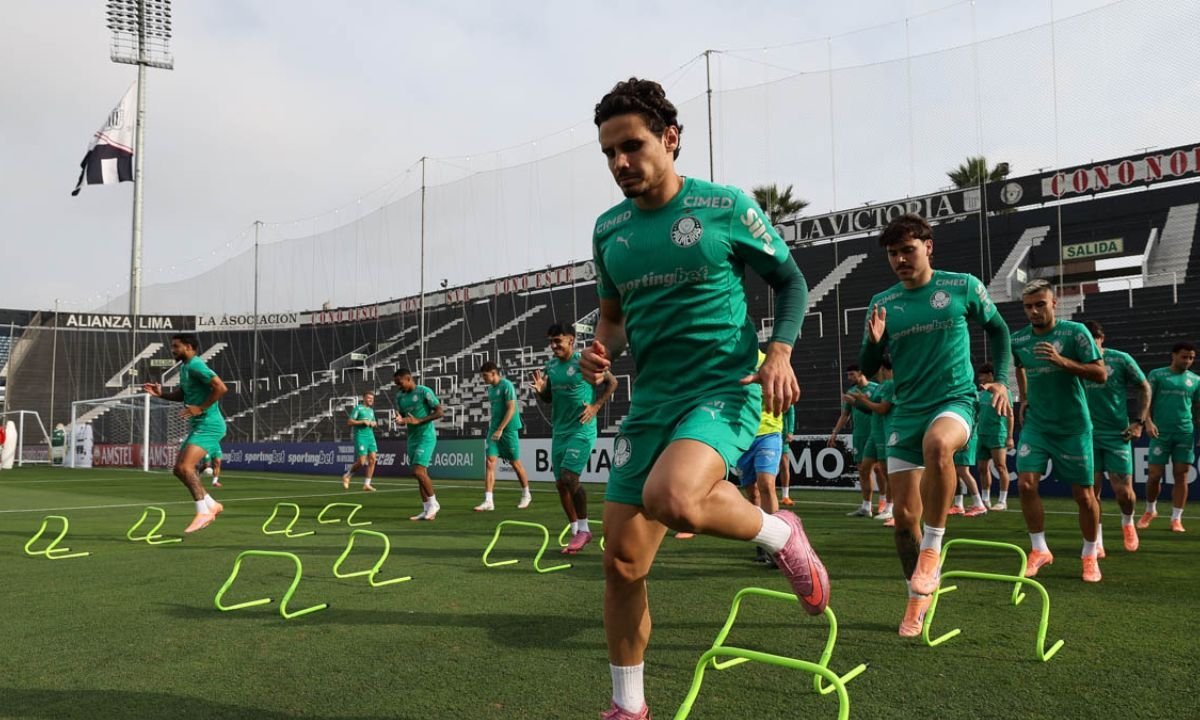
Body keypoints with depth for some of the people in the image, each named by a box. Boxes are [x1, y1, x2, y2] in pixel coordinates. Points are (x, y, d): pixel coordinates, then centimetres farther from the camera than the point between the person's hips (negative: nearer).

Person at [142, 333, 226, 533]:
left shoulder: (195, 365, -14)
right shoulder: (184, 367, 16)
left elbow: (221, 388, -23)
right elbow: (181, 394, 27)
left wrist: (200, 408, -20)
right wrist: (161, 393, 10)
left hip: (209, 425, -10)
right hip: (199, 426, 10)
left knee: (185, 467, -20)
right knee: (179, 469, 10)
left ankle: (203, 512, -12)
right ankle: (211, 505, 17)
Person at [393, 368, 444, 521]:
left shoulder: (424, 392, -11)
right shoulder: (399, 396, 9)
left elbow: (440, 411, -12)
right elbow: (402, 418, 14)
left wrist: (418, 421, -17)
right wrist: (400, 420, -11)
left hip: (426, 437, -7)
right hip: (412, 438, 7)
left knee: (418, 471, -15)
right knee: (421, 474, 6)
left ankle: (433, 503, 1)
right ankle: (427, 510, 11)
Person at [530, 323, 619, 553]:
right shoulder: (550, 366, 9)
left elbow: (612, 382, -2)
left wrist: (596, 407, -12)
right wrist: (540, 390, -4)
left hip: (582, 430, -7)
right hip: (559, 431, 7)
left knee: (569, 477, -17)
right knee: (560, 483, 5)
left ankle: (583, 528, 1)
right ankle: (576, 532, 18)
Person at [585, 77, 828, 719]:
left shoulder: (725, 206, -5)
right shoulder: (608, 229, 8)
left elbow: (791, 281, 4)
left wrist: (779, 354, -12)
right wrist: (603, 349, -3)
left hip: (725, 387, -5)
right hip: (651, 400, 5)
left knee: (670, 498, -35)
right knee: (622, 562, 3)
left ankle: (780, 534, -3)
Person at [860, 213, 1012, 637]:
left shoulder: (963, 287, -2)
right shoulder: (882, 303, 4)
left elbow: (997, 328, 14)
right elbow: (868, 369, 7)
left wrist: (1002, 380, 4)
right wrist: (874, 342, -14)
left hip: (955, 401, -3)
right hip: (906, 411, 4)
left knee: (937, 443, -40)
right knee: (903, 514, 2)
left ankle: (932, 547, -22)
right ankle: (919, 597, 24)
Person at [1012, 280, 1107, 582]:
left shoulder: (1075, 332, -10)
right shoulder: (1018, 339, 1)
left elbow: (1100, 374, -14)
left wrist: (1061, 360, -26)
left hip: (1073, 428, -3)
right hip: (1036, 425, 3)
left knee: (1083, 495, 3)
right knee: (1026, 483, -11)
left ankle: (1090, 555, 24)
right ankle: (1040, 550, 6)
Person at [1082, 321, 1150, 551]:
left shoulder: (1121, 360, -6)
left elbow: (1144, 388, 5)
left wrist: (1139, 421, -3)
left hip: (1117, 434, -1)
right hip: (1088, 435, 1)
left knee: (1123, 491, -1)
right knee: (1091, 490, -3)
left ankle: (1128, 522, 32)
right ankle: (1097, 541, 9)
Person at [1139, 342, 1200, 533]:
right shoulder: (1157, 375, 3)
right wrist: (1148, 422, -15)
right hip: (1161, 432, -2)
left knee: (1181, 476, 0)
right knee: (1155, 474, -1)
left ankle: (1176, 518, 7)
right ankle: (1150, 510, 21)